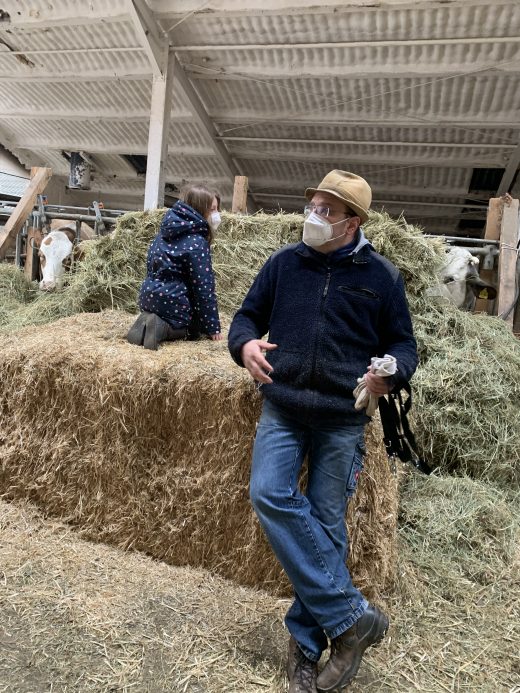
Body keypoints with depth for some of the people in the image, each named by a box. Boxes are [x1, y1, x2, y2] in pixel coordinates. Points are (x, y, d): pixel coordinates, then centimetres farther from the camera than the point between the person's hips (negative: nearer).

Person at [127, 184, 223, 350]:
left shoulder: (168, 229, 10)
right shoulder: (197, 243, -15)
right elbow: (204, 287, -15)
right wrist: (213, 328, -8)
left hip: (149, 296, 8)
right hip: (172, 302, -8)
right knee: (195, 329, 16)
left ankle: (149, 321, 3)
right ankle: (163, 329, -11)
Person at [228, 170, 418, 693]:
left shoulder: (381, 276, 2)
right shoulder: (283, 263, 6)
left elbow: (402, 342, 7)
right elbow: (248, 314, 13)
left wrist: (390, 373, -16)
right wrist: (246, 343, -11)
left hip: (343, 420, -1)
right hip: (282, 409, 2)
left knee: (326, 522, 4)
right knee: (269, 494, -18)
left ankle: (306, 640, 24)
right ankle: (351, 617, -3)